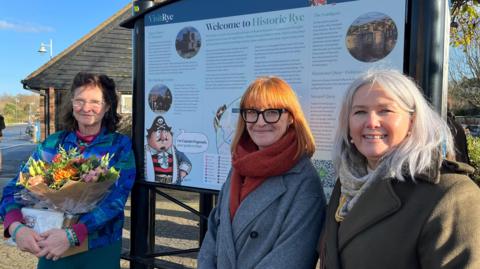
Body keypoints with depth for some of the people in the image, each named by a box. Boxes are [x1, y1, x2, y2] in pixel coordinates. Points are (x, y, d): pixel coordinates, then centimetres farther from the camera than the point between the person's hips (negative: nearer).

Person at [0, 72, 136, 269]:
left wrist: (71, 234, -27)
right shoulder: (52, 143, 1)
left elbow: (116, 199, -17)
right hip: (51, 248, 2)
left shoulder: (120, 145, -7)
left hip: (100, 250, -2)